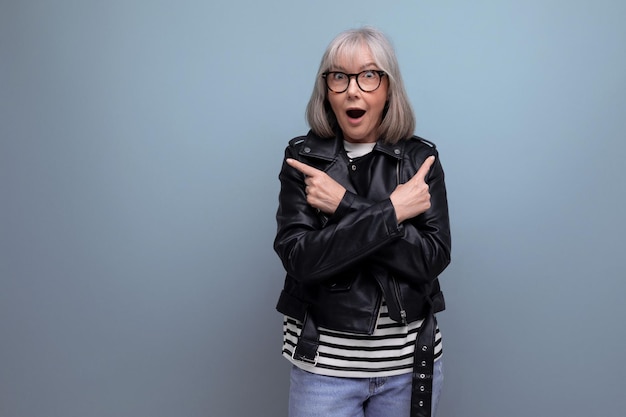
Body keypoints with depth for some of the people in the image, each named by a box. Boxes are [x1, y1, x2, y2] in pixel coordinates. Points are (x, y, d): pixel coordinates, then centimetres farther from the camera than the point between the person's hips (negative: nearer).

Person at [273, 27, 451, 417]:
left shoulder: (421, 158, -2)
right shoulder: (303, 158, -4)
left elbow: (433, 257, -13)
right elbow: (299, 258, -16)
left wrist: (345, 205, -19)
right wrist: (391, 210, -19)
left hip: (410, 358, 2)